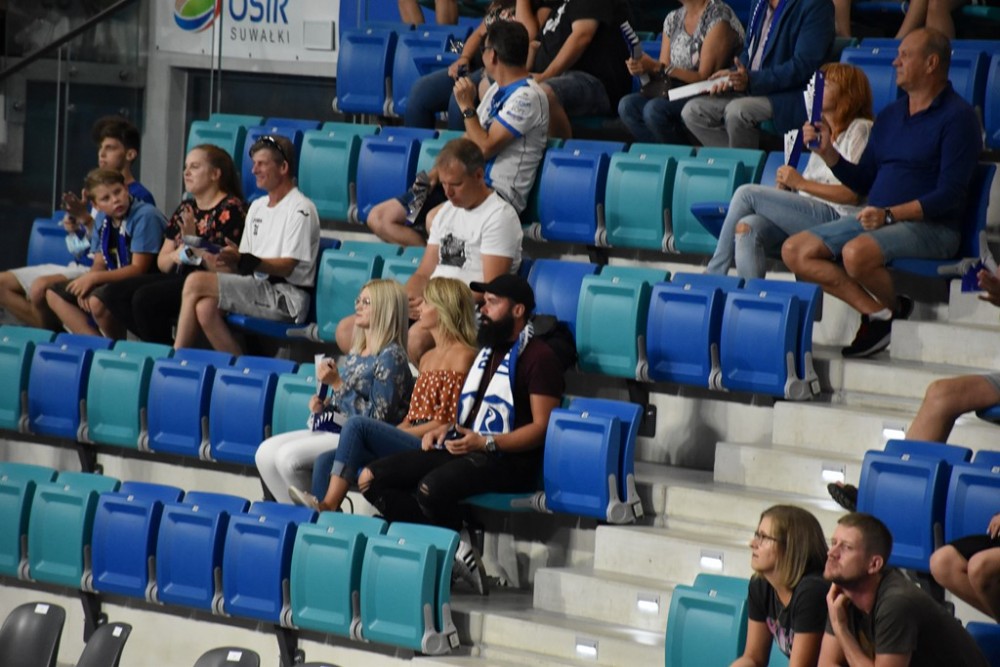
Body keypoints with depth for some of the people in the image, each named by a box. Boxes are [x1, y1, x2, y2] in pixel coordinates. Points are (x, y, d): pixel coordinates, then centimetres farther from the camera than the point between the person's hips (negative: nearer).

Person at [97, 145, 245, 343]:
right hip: (178, 276, 9)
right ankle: (159, 346, -6)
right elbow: (162, 263, 17)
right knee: (114, 293, -6)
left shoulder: (230, 209, -6)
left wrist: (192, 242, -20)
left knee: (145, 298, -28)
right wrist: (175, 256, -5)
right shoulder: (185, 208, 17)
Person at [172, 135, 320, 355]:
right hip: (259, 290, 8)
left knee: (196, 282, -18)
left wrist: (243, 260, -27)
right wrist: (229, 260, -4)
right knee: (205, 308, -24)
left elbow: (287, 267, -15)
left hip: (286, 297, -8)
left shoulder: (300, 209, -6)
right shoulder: (257, 207, 21)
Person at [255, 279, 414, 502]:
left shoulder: (390, 357, -12)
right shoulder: (354, 353, 14)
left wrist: (337, 385, -18)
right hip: (336, 430, 9)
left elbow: (377, 417, -18)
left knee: (288, 456, -23)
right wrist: (323, 406, 2)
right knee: (265, 453, -4)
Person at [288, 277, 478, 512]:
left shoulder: (463, 356, -4)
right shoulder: (427, 358, 24)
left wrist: (395, 434, -10)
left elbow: (447, 421, -11)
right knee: (326, 460, -8)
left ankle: (329, 506, -23)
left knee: (357, 424, -24)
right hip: (411, 443, 8)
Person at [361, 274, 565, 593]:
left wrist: (486, 443, -22)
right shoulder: (488, 352, 24)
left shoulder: (538, 357, -4)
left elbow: (543, 427, -12)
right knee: (373, 478, -9)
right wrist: (446, 429, 11)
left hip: (509, 460, -9)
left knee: (430, 488, -38)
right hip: (462, 449, 9)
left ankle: (455, 547, -13)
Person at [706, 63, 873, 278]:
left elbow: (853, 194, -11)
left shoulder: (859, 129, 1)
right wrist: (785, 185, 2)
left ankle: (713, 275, -7)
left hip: (835, 216, -7)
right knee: (747, 228, -23)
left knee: (746, 193, -15)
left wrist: (800, 183, -10)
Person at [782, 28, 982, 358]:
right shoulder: (890, 115, 18)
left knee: (857, 253, -36)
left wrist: (890, 214, -24)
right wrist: (828, 153, 4)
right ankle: (875, 310, -16)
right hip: (875, 219, 8)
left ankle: (894, 308, -5)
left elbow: (949, 194, -15)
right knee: (795, 251, -8)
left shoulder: (958, 117, -6)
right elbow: (863, 182, 21)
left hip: (930, 227, -8)